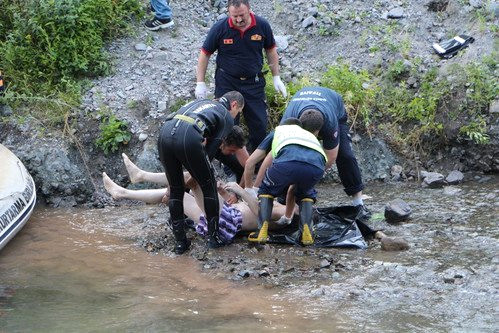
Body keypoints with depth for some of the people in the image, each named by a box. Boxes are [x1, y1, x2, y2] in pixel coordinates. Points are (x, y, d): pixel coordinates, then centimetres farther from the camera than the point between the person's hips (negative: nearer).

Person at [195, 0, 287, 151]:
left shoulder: (262, 25, -9)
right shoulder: (219, 28, -14)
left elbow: (271, 50, 7)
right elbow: (205, 54, -3)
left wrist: (276, 77, 7)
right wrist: (200, 83, -5)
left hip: (253, 82, 1)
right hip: (226, 82, -1)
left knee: (259, 124, 3)